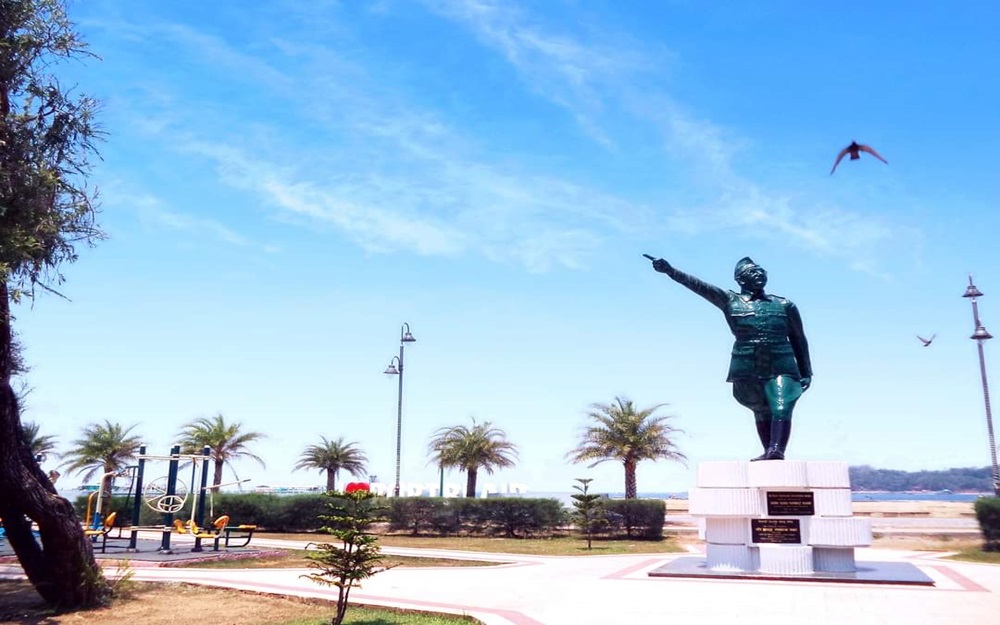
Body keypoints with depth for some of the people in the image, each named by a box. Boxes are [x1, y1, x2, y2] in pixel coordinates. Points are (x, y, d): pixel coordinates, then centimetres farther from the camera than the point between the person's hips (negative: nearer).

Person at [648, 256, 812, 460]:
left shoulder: (785, 305, 13)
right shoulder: (730, 301, 8)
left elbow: (799, 340, 17)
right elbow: (698, 285, -3)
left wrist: (806, 372, 12)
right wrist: (670, 271, -14)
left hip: (781, 368, 0)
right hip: (747, 370, 0)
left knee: (781, 410, -18)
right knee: (762, 413, 6)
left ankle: (777, 451, -28)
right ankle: (769, 452, 17)